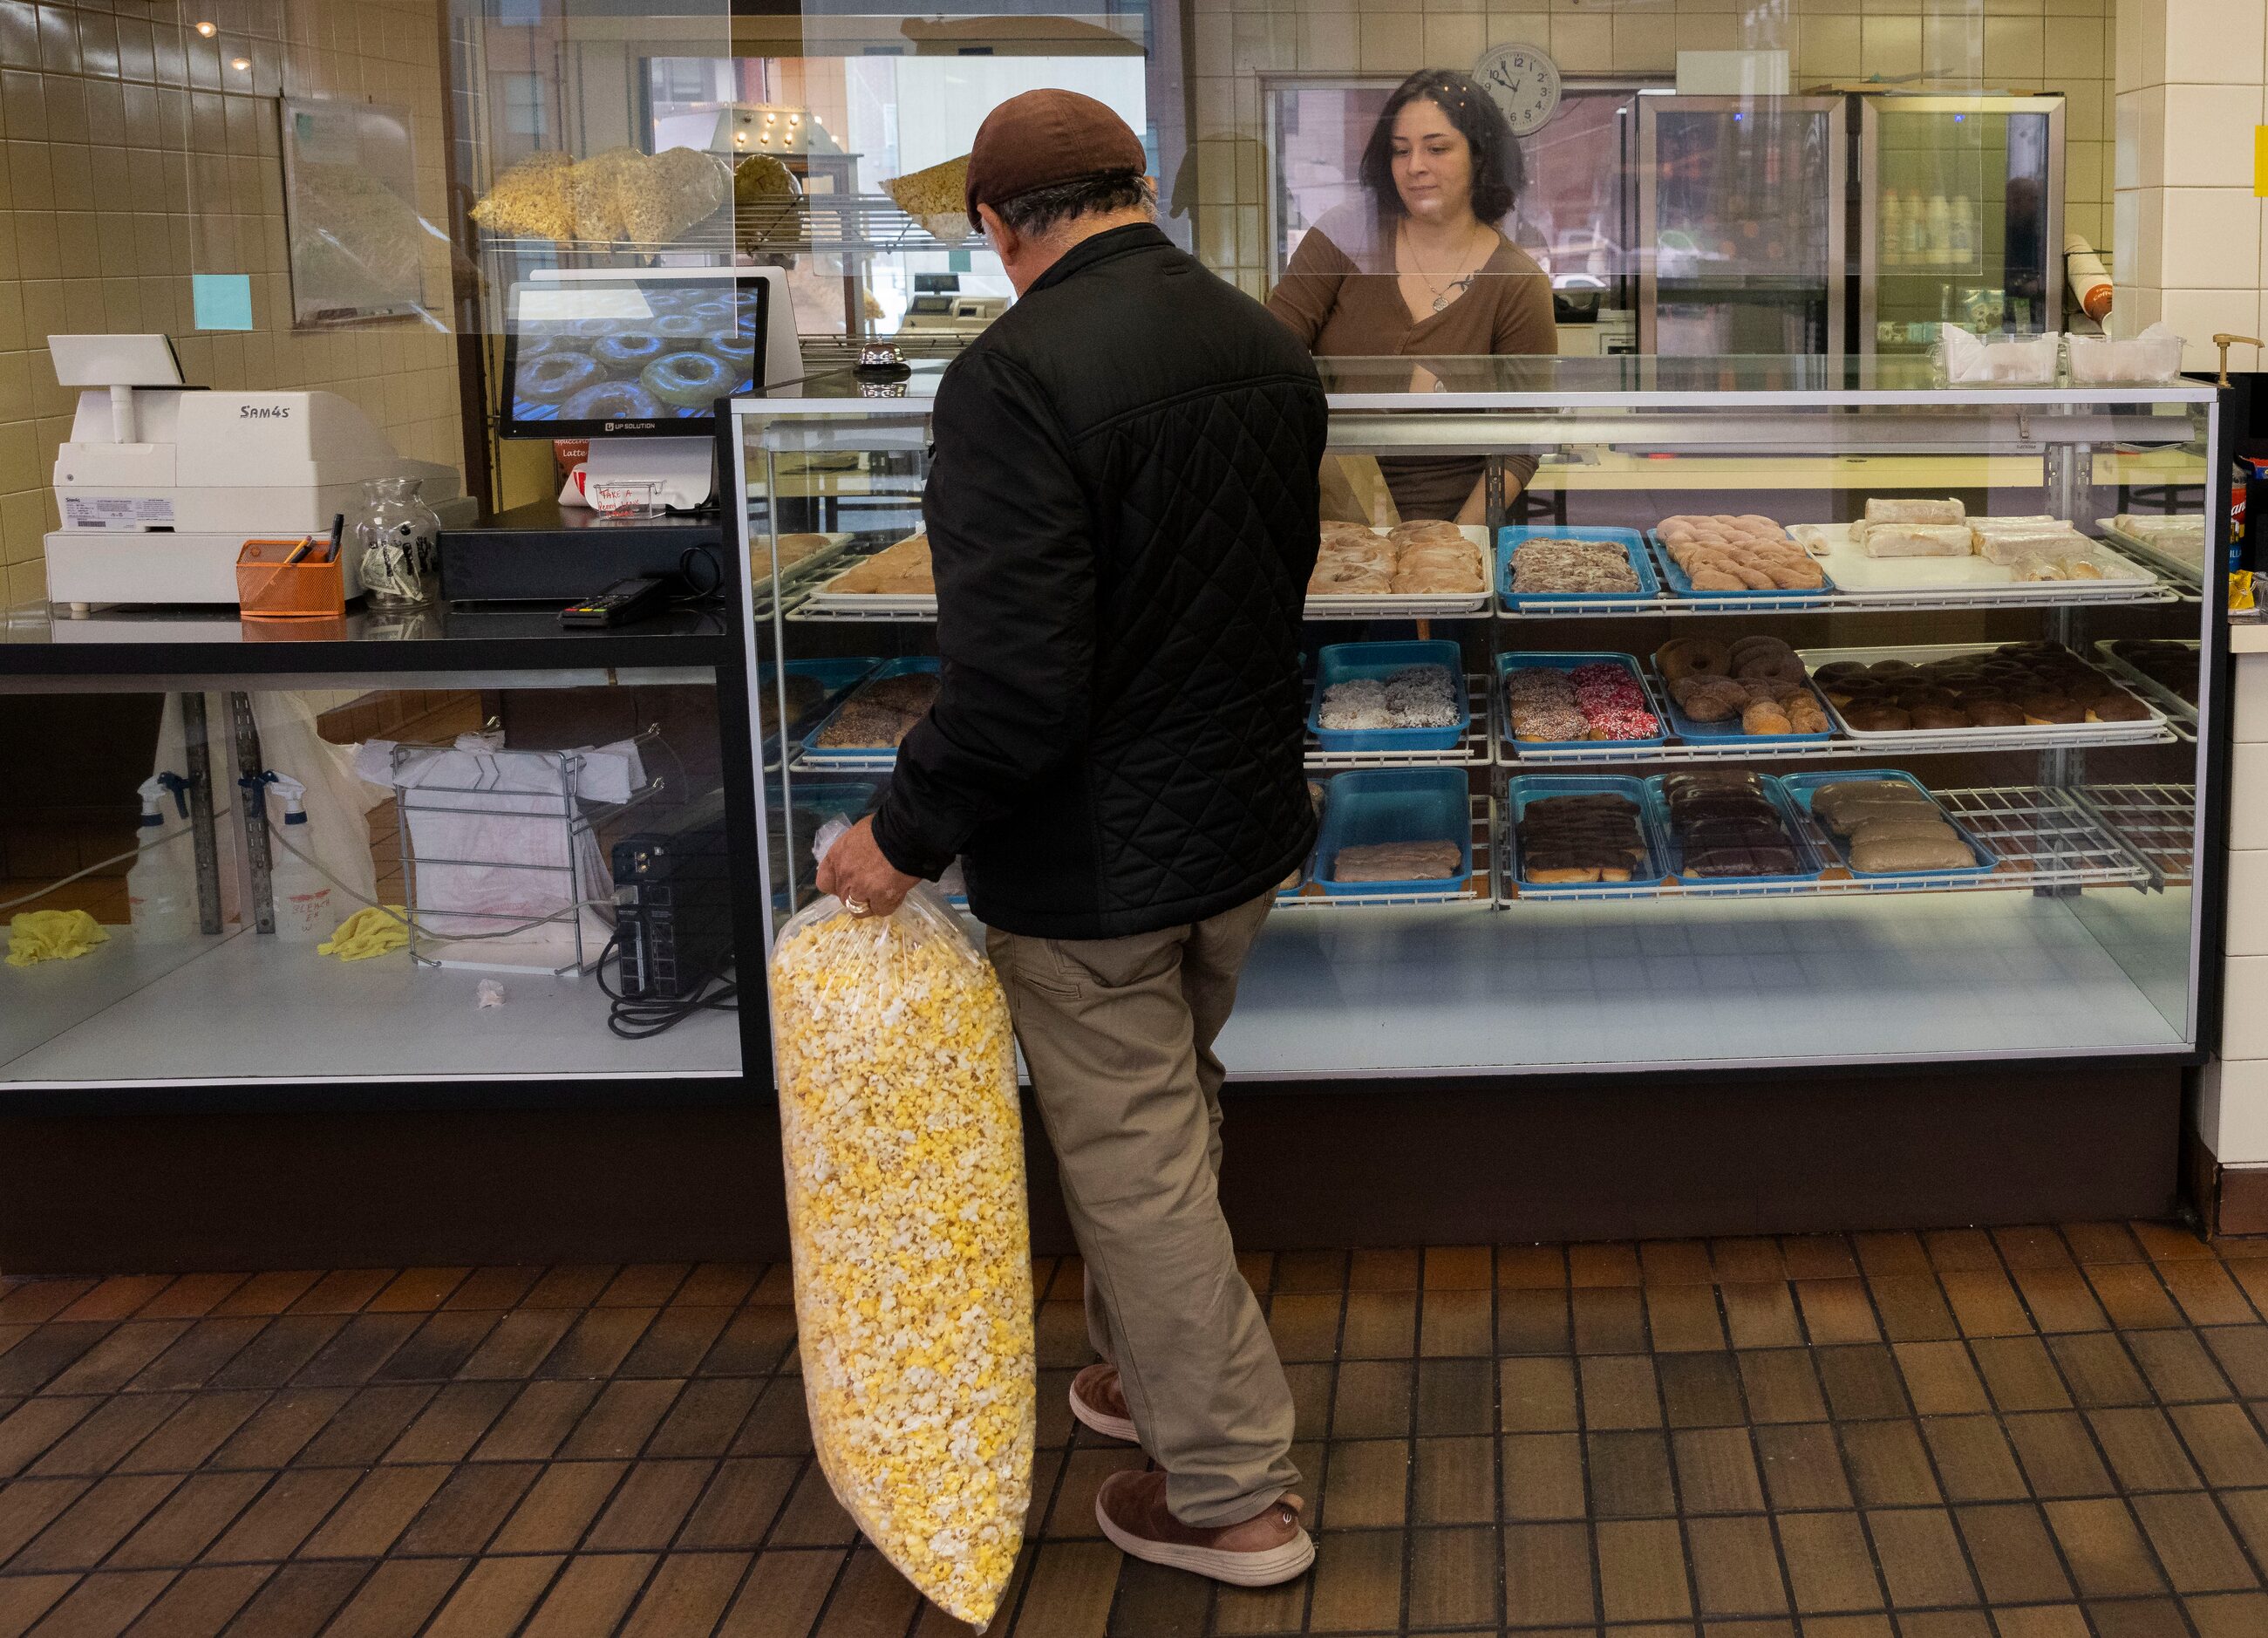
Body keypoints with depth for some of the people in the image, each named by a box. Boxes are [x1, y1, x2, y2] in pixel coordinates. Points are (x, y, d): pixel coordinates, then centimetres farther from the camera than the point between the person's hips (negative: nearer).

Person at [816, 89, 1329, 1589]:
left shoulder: (1017, 373, -25)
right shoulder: (1269, 346, 1)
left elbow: (1013, 685, -29)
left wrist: (908, 836, -15)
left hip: (1094, 859, -8)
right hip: (1248, 824, 8)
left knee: (1136, 1166, 8)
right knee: (1170, 1114, 26)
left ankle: (1232, 1492, 21)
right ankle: (1151, 1370, 45)